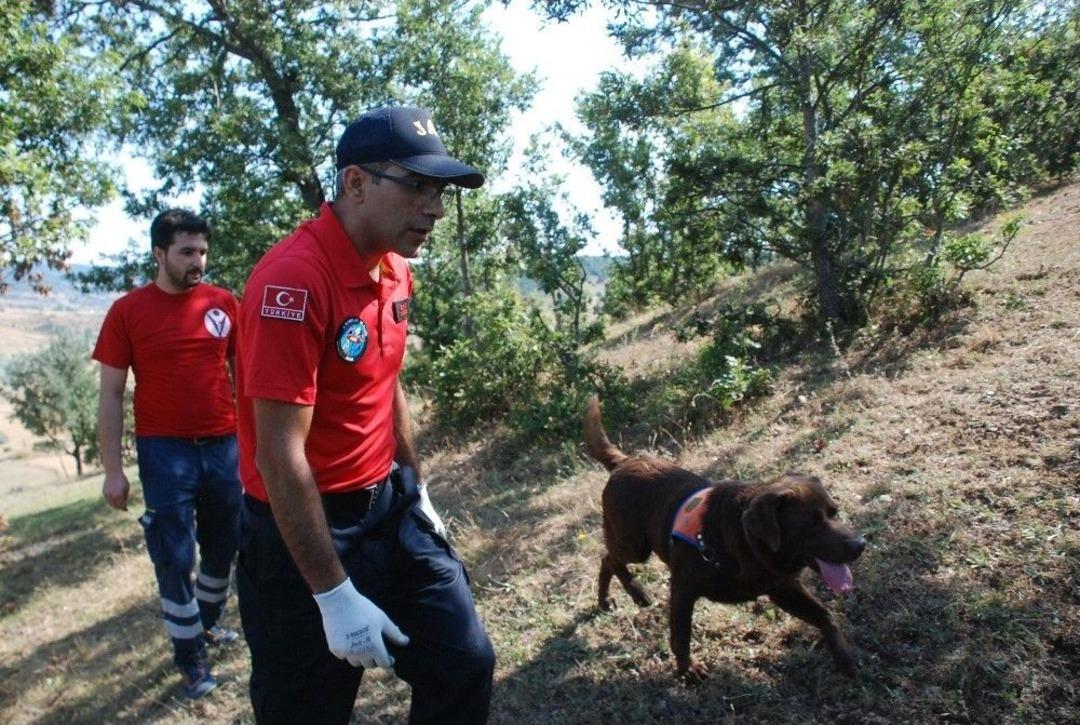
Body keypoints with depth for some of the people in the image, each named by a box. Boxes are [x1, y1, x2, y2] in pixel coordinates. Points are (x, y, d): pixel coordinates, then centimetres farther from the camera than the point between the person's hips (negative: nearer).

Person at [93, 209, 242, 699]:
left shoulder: (225, 304, 1)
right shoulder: (129, 311, -5)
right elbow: (111, 395, -2)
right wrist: (113, 470, -6)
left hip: (224, 446, 3)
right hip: (165, 452, -3)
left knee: (225, 546, 16)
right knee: (175, 557, 6)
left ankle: (206, 622, 40)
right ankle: (189, 653, 23)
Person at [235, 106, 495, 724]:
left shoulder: (394, 269, 4)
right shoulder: (295, 280, -23)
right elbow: (279, 456, -23)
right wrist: (335, 597, -20)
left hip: (389, 507, 8)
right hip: (305, 528, -7)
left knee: (467, 663, 11)